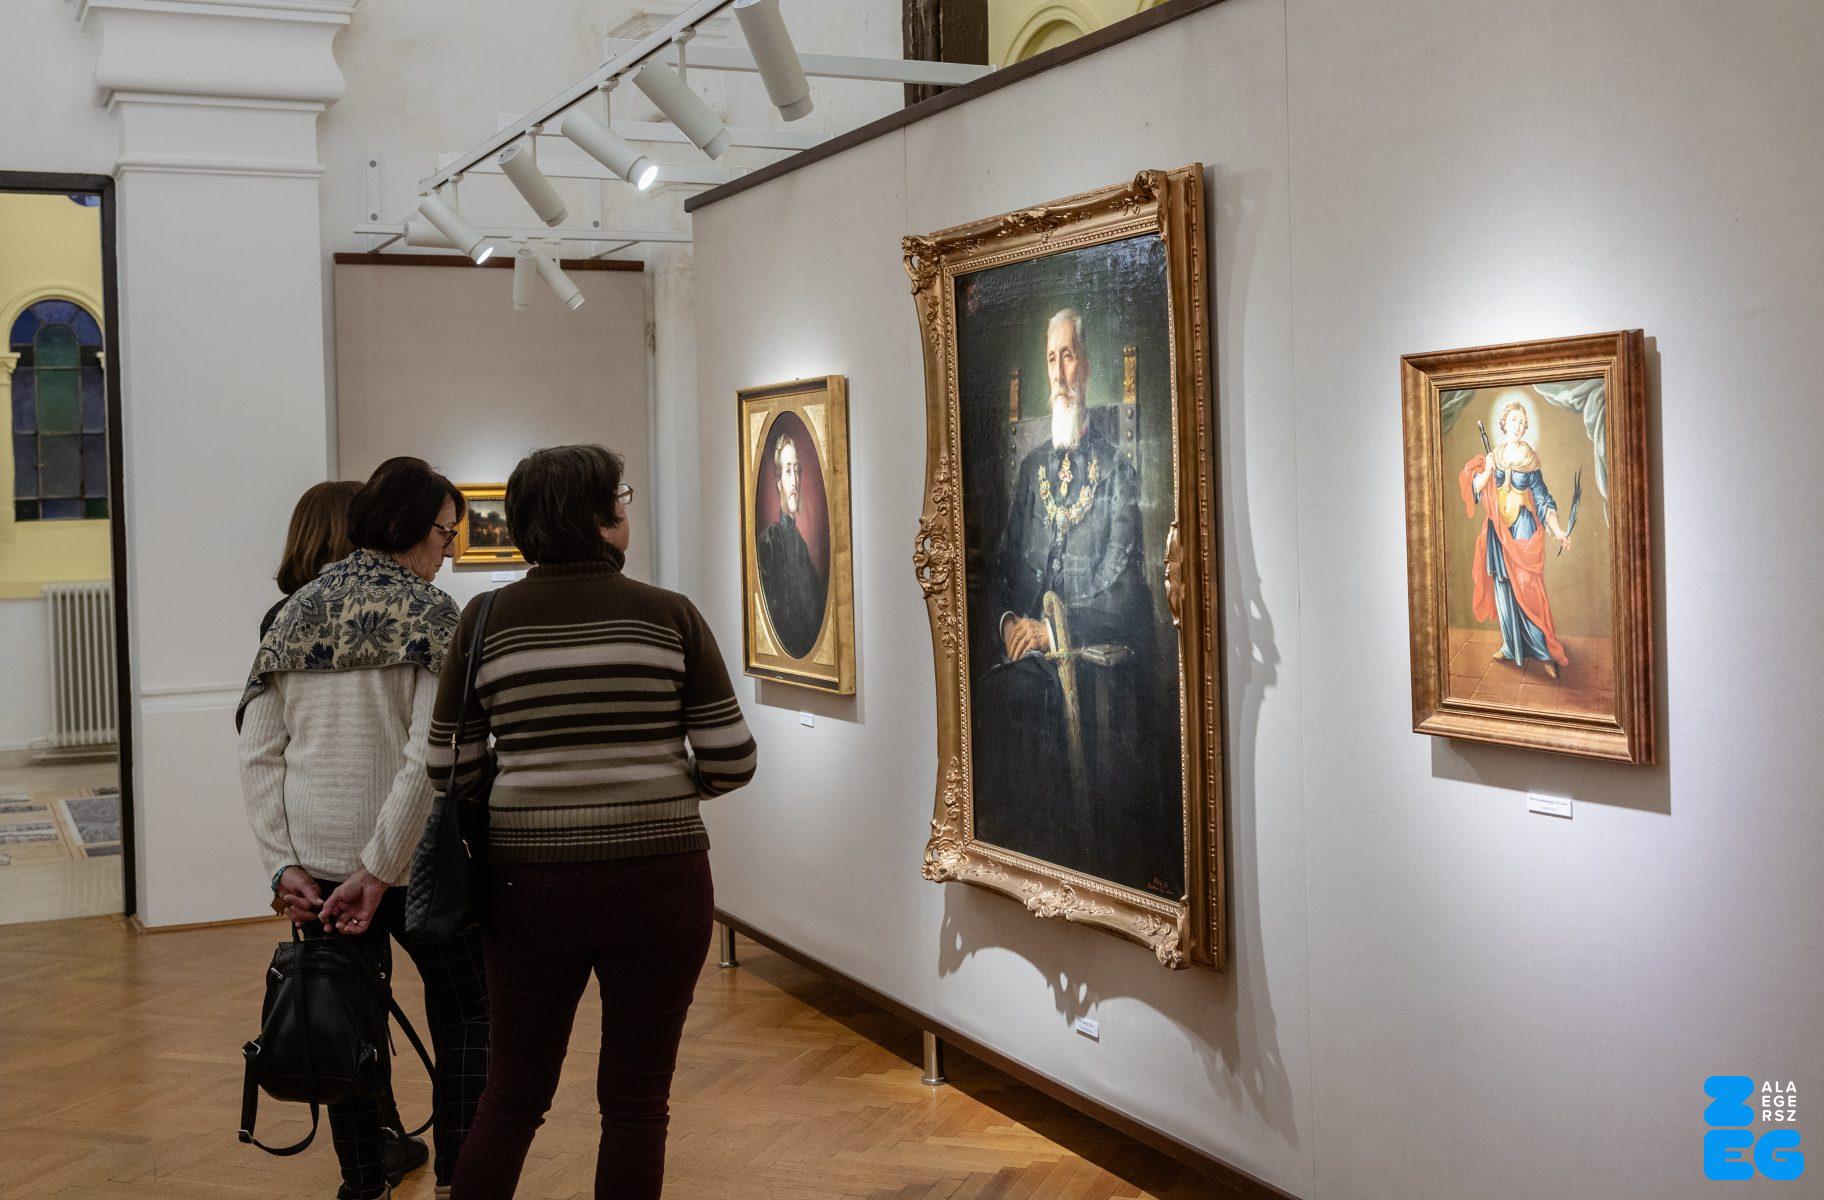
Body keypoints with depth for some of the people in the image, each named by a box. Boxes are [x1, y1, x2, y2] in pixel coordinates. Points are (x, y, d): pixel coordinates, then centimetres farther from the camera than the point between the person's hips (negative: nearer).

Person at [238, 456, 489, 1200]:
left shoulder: (298, 612, 7)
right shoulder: (427, 610, -9)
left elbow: (257, 752, 2)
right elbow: (430, 757, -19)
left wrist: (283, 864, -1)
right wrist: (378, 871, -16)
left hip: (316, 862, 5)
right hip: (415, 859, -4)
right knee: (466, 1012, 14)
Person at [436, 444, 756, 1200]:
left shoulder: (486, 620, -1)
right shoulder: (669, 615, -5)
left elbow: (448, 769, 2)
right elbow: (730, 760, -6)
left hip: (531, 884, 2)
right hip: (656, 883, -2)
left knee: (512, 1095, 18)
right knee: (636, 1102, 11)